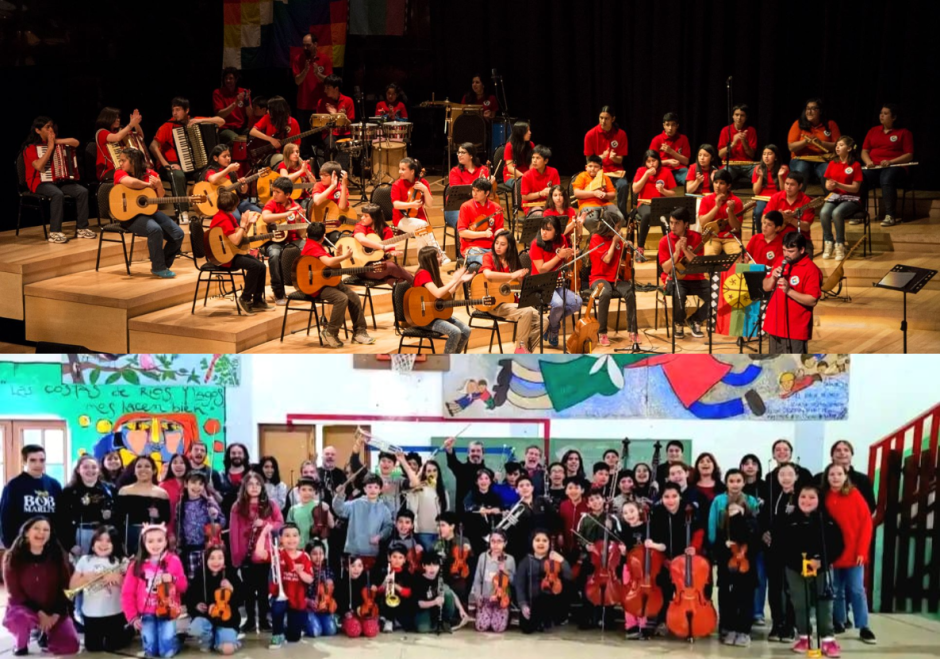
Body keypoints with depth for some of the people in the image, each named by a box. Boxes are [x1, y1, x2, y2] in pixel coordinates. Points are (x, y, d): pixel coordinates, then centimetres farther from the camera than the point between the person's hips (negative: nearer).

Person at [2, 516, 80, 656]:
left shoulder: (57, 556, -5)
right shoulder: (13, 557, -10)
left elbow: (65, 588, -2)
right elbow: (15, 592, -10)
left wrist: (56, 614, -13)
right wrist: (39, 613, -17)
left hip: (53, 612, 2)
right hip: (23, 608, -2)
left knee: (70, 646, -15)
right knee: (22, 619, -38)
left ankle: (44, 635, 18)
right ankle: (20, 645, -2)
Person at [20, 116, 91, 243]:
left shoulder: (55, 142, 13)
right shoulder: (31, 147, -8)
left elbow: (75, 142, 3)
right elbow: (39, 166, -24)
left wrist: (56, 141, -8)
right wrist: (50, 147, -18)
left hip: (58, 180, 7)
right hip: (40, 182, -7)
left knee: (82, 191, -16)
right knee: (58, 194, -38)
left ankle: (81, 228, -9)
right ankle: (54, 232, -33)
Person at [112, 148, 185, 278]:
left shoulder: (150, 174, 8)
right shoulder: (120, 173, -4)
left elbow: (161, 197, 10)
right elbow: (131, 182, -27)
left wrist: (159, 186, -11)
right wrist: (148, 184, -12)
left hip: (150, 211, 6)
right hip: (131, 215, -6)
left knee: (178, 234, -9)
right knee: (155, 229, -33)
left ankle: (163, 265, 11)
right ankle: (158, 268, -17)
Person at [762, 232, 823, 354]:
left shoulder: (810, 270, -13)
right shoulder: (782, 263, 10)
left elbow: (812, 300, -18)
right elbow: (766, 287, 13)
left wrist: (789, 290, -26)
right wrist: (773, 277, -8)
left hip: (796, 329, -8)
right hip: (776, 325, 8)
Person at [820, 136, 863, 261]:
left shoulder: (855, 165, -4)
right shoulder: (832, 163, 10)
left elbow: (855, 188, -8)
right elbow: (827, 184, 12)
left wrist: (838, 185, -20)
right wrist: (829, 186, -13)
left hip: (851, 199, -4)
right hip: (834, 196, 4)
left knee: (837, 213, -35)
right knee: (824, 212, -29)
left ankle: (840, 246, -22)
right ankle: (828, 243, -17)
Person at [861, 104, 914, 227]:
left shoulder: (903, 133, 9)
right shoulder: (873, 131, 21)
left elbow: (909, 155, 1)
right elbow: (864, 151, 19)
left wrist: (890, 162, -14)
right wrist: (868, 161, -5)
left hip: (895, 166, -3)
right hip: (874, 167, 3)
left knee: (887, 180, -39)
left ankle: (890, 215, -34)